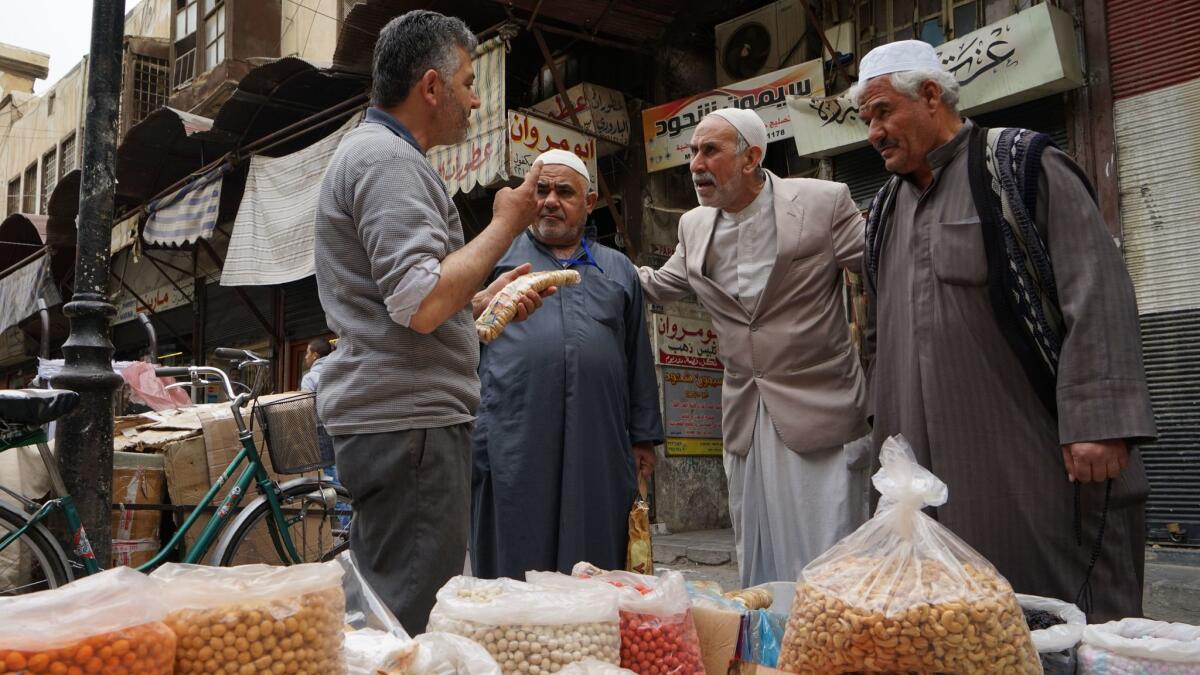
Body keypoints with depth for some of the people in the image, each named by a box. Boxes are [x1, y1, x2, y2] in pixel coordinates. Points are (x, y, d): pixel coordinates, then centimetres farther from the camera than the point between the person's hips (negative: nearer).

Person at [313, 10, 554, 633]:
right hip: (407, 420, -11)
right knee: (416, 624, -6)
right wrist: (506, 224, -12)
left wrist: (486, 299, 16)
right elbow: (421, 305, -23)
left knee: (385, 618, 17)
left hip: (387, 414, 11)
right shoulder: (387, 158, -11)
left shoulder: (372, 152, 22)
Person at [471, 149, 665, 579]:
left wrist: (644, 437, 14)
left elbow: (639, 360, 18)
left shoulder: (618, 270, 20)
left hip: (599, 446, 2)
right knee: (515, 566, 1)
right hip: (513, 444, -2)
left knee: (595, 562, 6)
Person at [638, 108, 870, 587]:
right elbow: (658, 285, 22)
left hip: (819, 409, -5)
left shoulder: (824, 202, -9)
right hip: (745, 417, 5)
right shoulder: (694, 226, 7)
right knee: (757, 560, 13)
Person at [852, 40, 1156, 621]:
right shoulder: (886, 210, 17)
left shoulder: (1020, 166, -3)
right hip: (932, 459, 6)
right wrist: (887, 430, 19)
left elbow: (1098, 295, -12)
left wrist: (1097, 421, -20)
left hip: (1031, 455, -6)